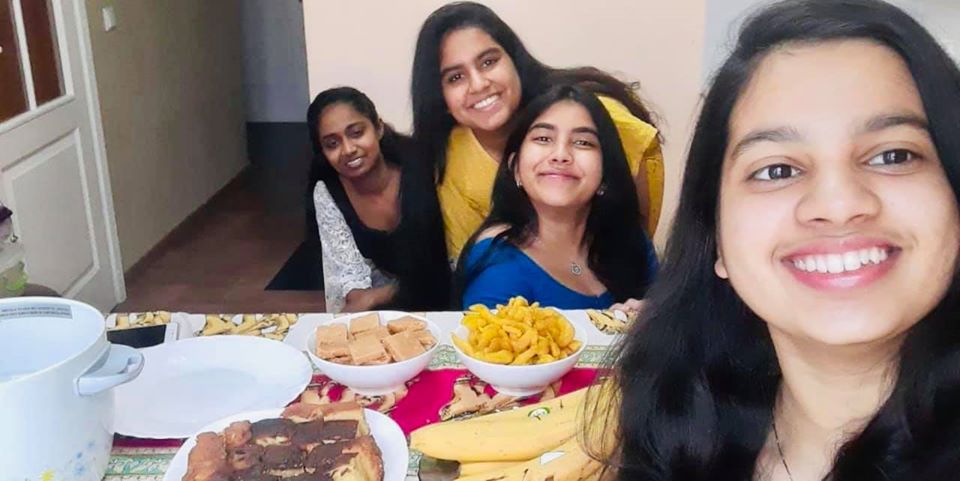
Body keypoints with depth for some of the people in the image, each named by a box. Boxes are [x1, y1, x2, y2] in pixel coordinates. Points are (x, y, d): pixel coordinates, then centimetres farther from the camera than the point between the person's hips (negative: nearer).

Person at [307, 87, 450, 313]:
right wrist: (359, 301, -30)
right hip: (375, 312, 2)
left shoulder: (419, 170, -19)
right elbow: (349, 274, -10)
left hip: (435, 301, -2)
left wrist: (371, 298, -20)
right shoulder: (327, 193, -9)